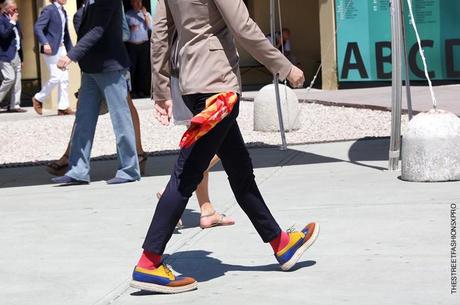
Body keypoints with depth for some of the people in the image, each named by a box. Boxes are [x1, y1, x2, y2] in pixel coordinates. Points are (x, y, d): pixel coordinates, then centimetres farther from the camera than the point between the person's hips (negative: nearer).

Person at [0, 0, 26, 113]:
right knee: (10, 78, -15)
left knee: (17, 81, 5)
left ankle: (14, 105, 8)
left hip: (16, 55, 8)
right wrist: (12, 22, -16)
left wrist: (21, 57, 19)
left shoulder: (15, 20, 17)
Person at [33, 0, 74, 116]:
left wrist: (70, 50, 15)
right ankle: (38, 99, 9)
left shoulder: (63, 12, 15)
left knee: (64, 78, 5)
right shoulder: (49, 9, -9)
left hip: (61, 48, 8)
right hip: (51, 48, -8)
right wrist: (45, 43, -28)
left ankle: (63, 107, 8)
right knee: (55, 77, -10)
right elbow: (37, 28, -16)